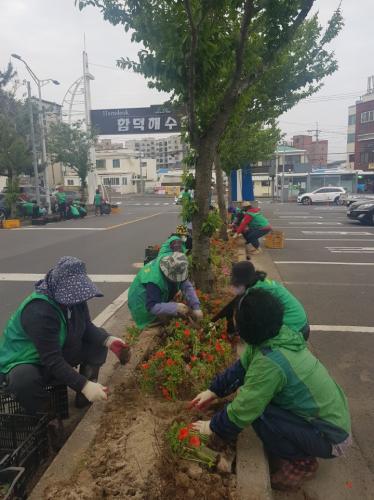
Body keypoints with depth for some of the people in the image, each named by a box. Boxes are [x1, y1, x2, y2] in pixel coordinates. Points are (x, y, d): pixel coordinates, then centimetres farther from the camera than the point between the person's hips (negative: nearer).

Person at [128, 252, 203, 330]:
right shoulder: (154, 279, -40)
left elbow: (186, 286, -17)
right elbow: (152, 306, -40)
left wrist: (196, 308, -26)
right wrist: (176, 307, -45)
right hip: (144, 305, -7)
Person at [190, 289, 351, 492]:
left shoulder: (270, 362, -32)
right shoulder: (277, 336, -9)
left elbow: (243, 410, -22)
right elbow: (241, 367, 5)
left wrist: (213, 426, -5)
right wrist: (213, 391, 6)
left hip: (330, 437, -8)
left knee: (259, 414, -20)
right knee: (257, 397, 5)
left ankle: (301, 462, 3)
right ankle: (297, 449, 18)